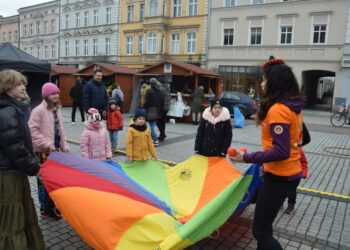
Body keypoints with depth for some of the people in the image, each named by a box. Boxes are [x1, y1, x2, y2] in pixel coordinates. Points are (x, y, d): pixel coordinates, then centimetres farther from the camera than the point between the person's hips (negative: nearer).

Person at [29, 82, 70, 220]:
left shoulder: (57, 110, 10)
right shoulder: (38, 110, -14)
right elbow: (33, 131, -18)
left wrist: (64, 146, 11)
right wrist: (48, 144, -21)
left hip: (55, 150, 8)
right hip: (43, 152, -8)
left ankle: (54, 206, 29)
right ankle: (46, 210, 15)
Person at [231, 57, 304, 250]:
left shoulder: (277, 110, -22)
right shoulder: (293, 107, 7)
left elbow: (281, 152, -27)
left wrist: (247, 158, -21)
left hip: (280, 177, -10)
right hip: (290, 173, 10)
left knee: (260, 231, 2)